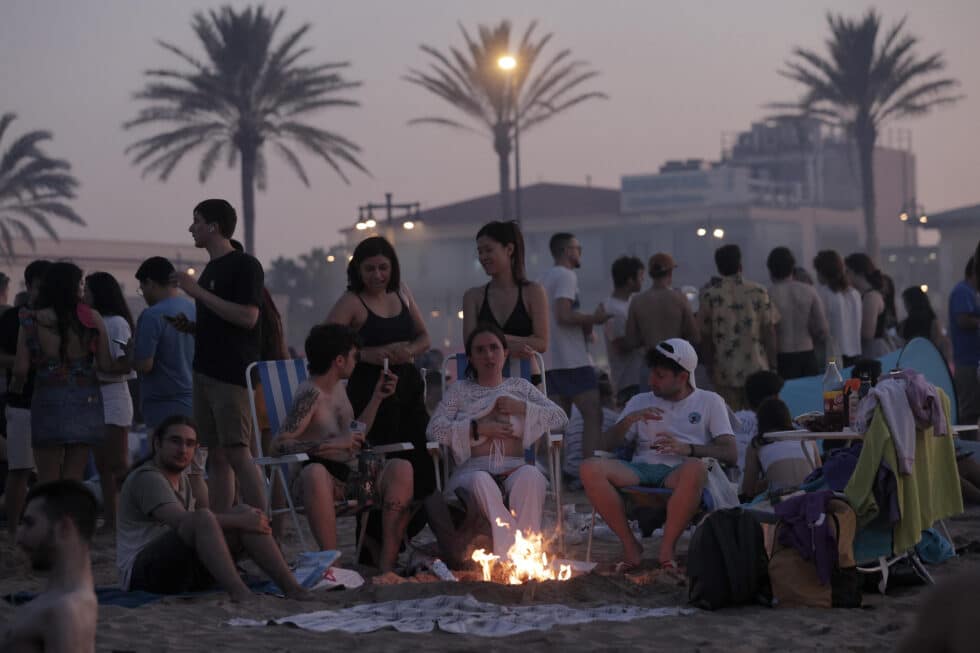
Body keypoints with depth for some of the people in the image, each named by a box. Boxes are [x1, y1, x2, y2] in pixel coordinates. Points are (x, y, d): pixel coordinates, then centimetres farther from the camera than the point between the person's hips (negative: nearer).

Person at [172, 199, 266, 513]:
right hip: (206, 373, 9)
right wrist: (189, 326, 8)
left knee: (237, 454, -13)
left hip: (233, 375, -9)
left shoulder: (244, 265, -8)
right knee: (216, 457, 7)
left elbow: (247, 317, -19)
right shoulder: (211, 269, 20)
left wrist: (198, 291, -17)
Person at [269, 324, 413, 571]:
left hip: (348, 476, 8)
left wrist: (377, 398, 22)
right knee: (314, 472, -41)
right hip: (323, 477, -8)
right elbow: (278, 446, -21)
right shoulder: (310, 393, -11)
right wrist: (331, 445, -24)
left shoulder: (338, 387, 17)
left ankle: (387, 563, -21)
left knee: (401, 468, -16)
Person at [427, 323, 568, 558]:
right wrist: (479, 428, -4)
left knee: (530, 476, -36)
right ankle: (507, 553, -44)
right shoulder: (459, 390, 22)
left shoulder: (520, 387, 26)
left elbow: (560, 417, 15)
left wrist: (522, 408, 2)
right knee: (481, 482, -39)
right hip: (474, 469, -1)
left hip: (514, 468, 1)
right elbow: (435, 430, 6)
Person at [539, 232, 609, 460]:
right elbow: (564, 315, -19)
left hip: (551, 362, 9)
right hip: (572, 360, -9)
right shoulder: (566, 275, -8)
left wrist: (586, 325, 21)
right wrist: (594, 318, -7)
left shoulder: (546, 278, 21)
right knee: (593, 415, -10)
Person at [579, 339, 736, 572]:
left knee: (695, 468, -41)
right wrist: (629, 419, -3)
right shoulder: (640, 402, 26)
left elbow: (730, 454, 3)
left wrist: (688, 449, -13)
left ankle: (666, 550, -26)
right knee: (590, 469, -28)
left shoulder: (709, 402, 17)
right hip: (640, 470, 3)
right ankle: (630, 546, -18)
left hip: (677, 474, -3)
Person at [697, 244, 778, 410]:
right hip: (757, 369, 0)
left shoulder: (709, 295, -2)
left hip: (725, 372, 0)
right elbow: (769, 331, -2)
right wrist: (772, 365, 7)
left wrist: (711, 364, 18)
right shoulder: (758, 292, -2)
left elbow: (704, 335, 4)